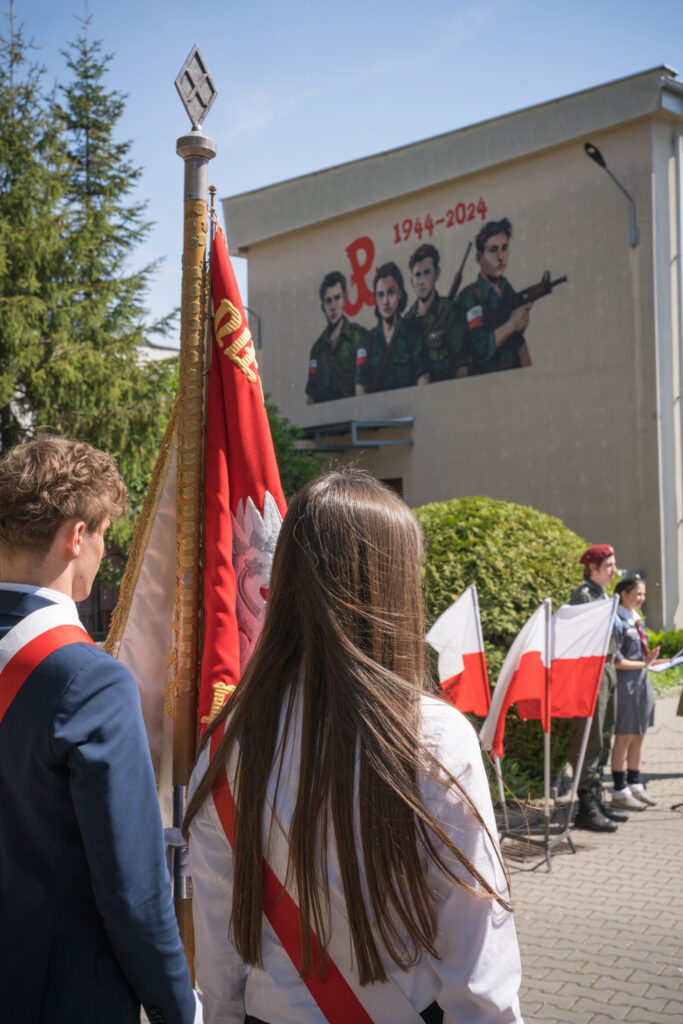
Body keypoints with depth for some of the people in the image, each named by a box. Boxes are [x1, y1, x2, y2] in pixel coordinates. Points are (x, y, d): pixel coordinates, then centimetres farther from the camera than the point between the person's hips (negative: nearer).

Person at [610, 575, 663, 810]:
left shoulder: (636, 619, 13)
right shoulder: (617, 621, -15)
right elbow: (615, 661, -18)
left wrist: (651, 660, 6)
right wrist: (643, 664, -15)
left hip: (641, 684, 9)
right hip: (625, 685, -9)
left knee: (638, 737, 14)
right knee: (624, 738, -2)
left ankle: (635, 785, 24)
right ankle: (620, 792, 6)